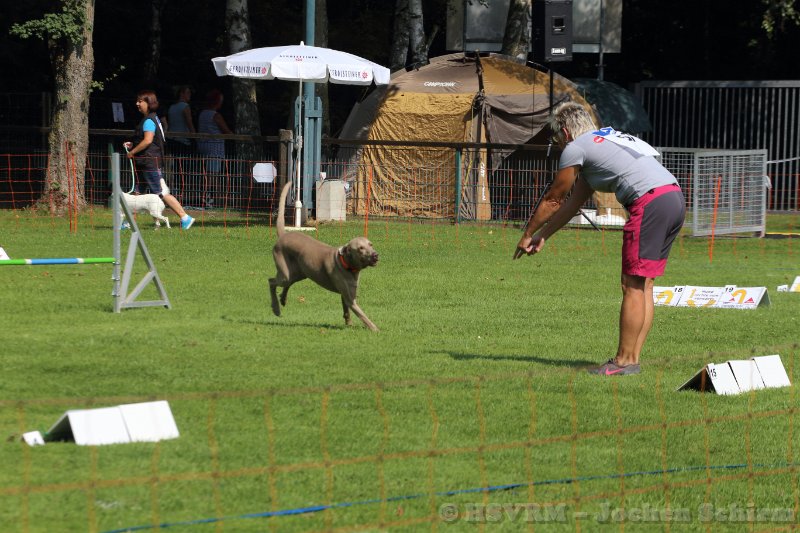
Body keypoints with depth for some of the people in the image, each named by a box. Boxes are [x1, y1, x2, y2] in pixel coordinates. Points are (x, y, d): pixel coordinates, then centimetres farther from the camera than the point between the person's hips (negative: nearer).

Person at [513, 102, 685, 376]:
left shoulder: (575, 149, 4)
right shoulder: (607, 139, 31)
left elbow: (552, 201, 14)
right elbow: (573, 203, 37)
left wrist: (528, 236, 27)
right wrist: (543, 236, 40)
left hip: (650, 202, -9)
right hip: (676, 198, 9)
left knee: (633, 286, -5)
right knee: (643, 285, 11)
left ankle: (624, 361, -3)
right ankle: (632, 358, 11)